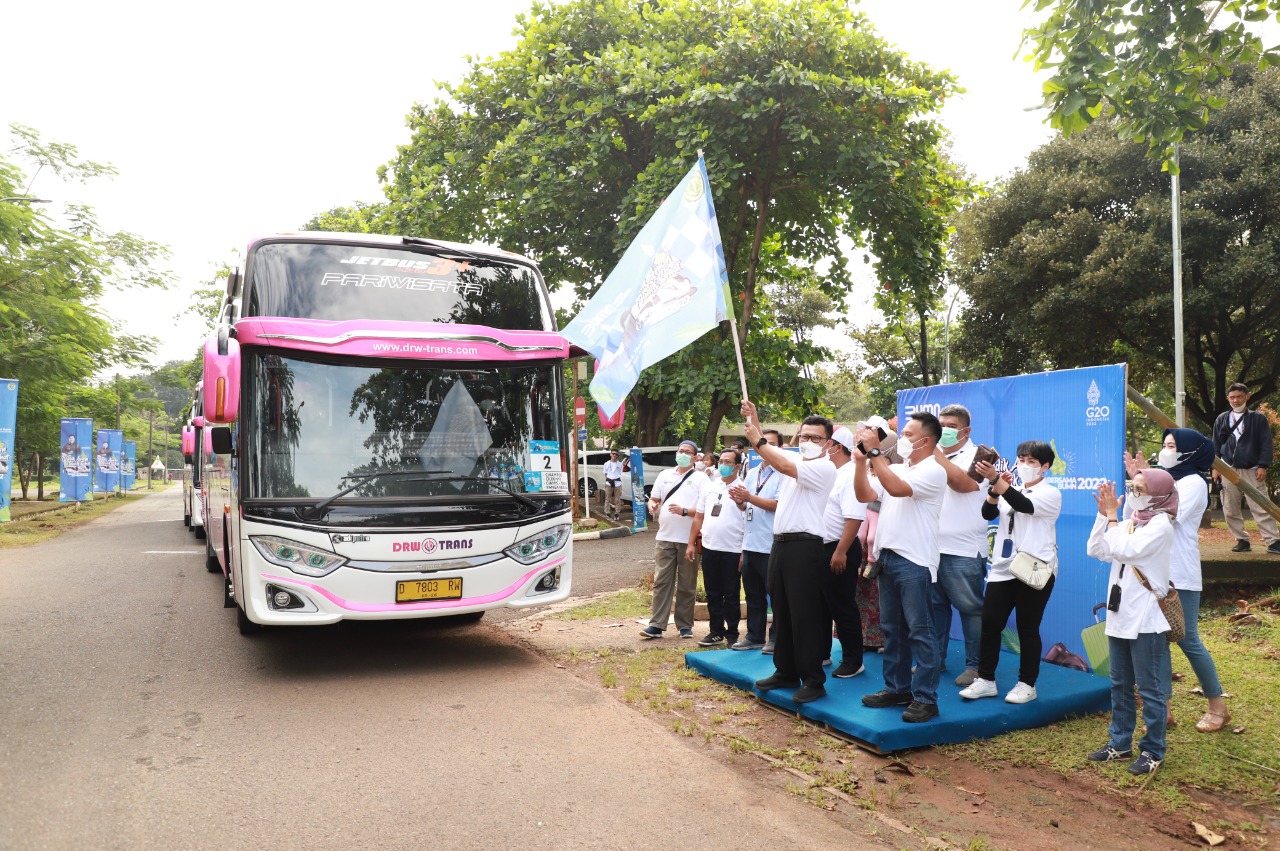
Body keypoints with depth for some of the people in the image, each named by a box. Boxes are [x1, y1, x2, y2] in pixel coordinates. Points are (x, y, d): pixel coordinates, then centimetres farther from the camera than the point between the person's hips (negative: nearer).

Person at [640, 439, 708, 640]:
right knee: (661, 582, 2)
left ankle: (685, 626, 14)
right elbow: (653, 499, 18)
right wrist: (652, 507, -5)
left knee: (687, 585, 5)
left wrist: (684, 511, -22)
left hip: (689, 539, -3)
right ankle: (657, 625, 4)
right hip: (665, 537, 3)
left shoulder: (700, 479, 0)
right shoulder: (665, 475, 14)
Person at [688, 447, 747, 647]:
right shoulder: (710, 487, 10)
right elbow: (699, 517, 14)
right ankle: (716, 632, 24)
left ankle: (732, 634, 17)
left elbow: (750, 524, -10)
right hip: (709, 548, 5)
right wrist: (691, 543, 9)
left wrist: (745, 552, -14)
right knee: (713, 594, 13)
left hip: (732, 551, -5)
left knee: (731, 596, 6)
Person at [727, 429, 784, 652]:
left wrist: (749, 497, -19)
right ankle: (754, 636, 24)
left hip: (771, 545, -7)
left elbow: (778, 505, -17)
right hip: (750, 543, 7)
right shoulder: (752, 474, 15)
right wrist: (739, 501, -4)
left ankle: (776, 638, 13)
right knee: (753, 594, 14)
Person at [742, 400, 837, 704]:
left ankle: (813, 680, 4)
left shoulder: (824, 467, -11)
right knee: (781, 612, 13)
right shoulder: (794, 459, 15)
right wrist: (753, 421, -2)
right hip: (780, 543, 9)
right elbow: (767, 447, 14)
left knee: (805, 615, -5)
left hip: (804, 545, -8)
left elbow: (784, 466, -22)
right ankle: (786, 672, 23)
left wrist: (757, 439, -16)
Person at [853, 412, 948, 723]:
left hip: (914, 561, -8)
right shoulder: (895, 469, 15)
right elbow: (864, 496, 9)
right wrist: (861, 462, -2)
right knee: (892, 629, 14)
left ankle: (925, 698, 3)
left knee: (919, 631, -3)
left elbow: (897, 488, -24)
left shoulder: (933, 471, -9)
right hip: (888, 557, 8)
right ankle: (897, 688, 24)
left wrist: (875, 451, -20)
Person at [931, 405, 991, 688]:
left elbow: (961, 482, -22)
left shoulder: (977, 455, -3)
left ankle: (974, 665, 10)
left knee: (970, 608, 1)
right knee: (935, 605, 12)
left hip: (963, 550, -6)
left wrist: (935, 452, -19)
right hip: (931, 546, 6)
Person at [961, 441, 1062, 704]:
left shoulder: (1050, 494, -1)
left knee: (1028, 628, 2)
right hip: (1003, 569, 5)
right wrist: (995, 488, -19)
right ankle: (986, 680, 11)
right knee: (989, 623, 1)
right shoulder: (1011, 491, 14)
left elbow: (1024, 505, -21)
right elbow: (988, 513, -1)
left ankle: (1027, 684, 15)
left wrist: (996, 479, -32)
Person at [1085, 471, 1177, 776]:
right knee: (1120, 685, 15)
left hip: (1145, 620, -8)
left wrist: (1112, 515, -14)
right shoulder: (1129, 523, 10)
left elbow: (1123, 551, -22)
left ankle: (1153, 751, 14)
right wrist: (1103, 513, -2)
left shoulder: (1160, 525, -12)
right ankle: (1120, 743, 26)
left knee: (1150, 688, 2)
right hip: (1119, 617, 8)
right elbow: (1095, 550, 2)